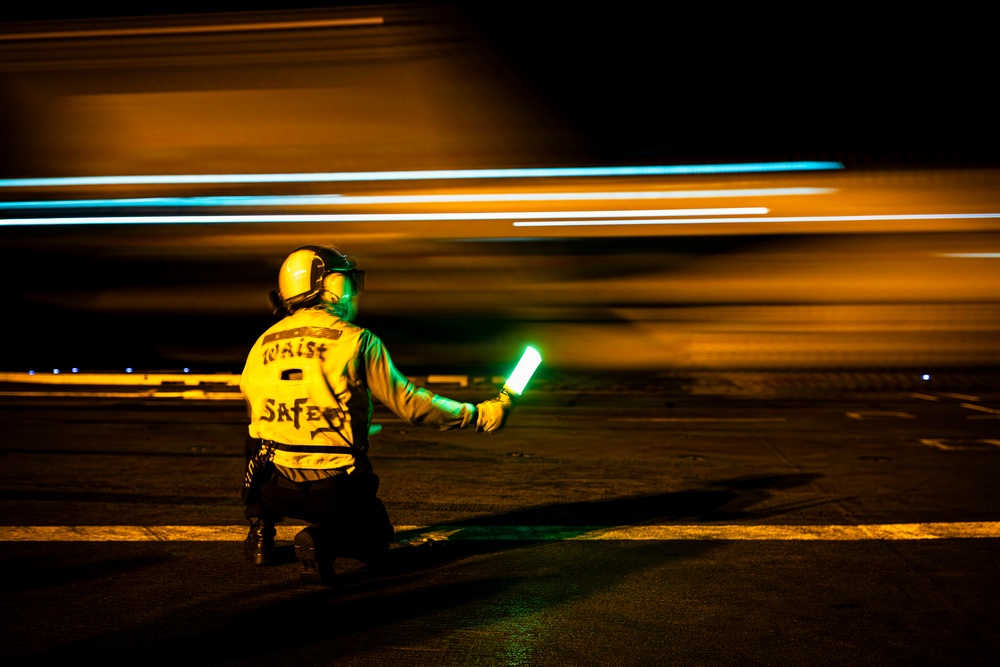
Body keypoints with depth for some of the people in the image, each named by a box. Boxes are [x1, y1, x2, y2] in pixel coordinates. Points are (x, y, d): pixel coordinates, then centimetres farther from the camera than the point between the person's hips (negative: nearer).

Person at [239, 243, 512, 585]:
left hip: (275, 486, 4)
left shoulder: (262, 345, 2)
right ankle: (324, 540, -10)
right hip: (334, 490, -4)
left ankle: (260, 524, 18)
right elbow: (408, 402, -7)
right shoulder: (357, 341, -10)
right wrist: (480, 414, 3)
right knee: (376, 540, 22)